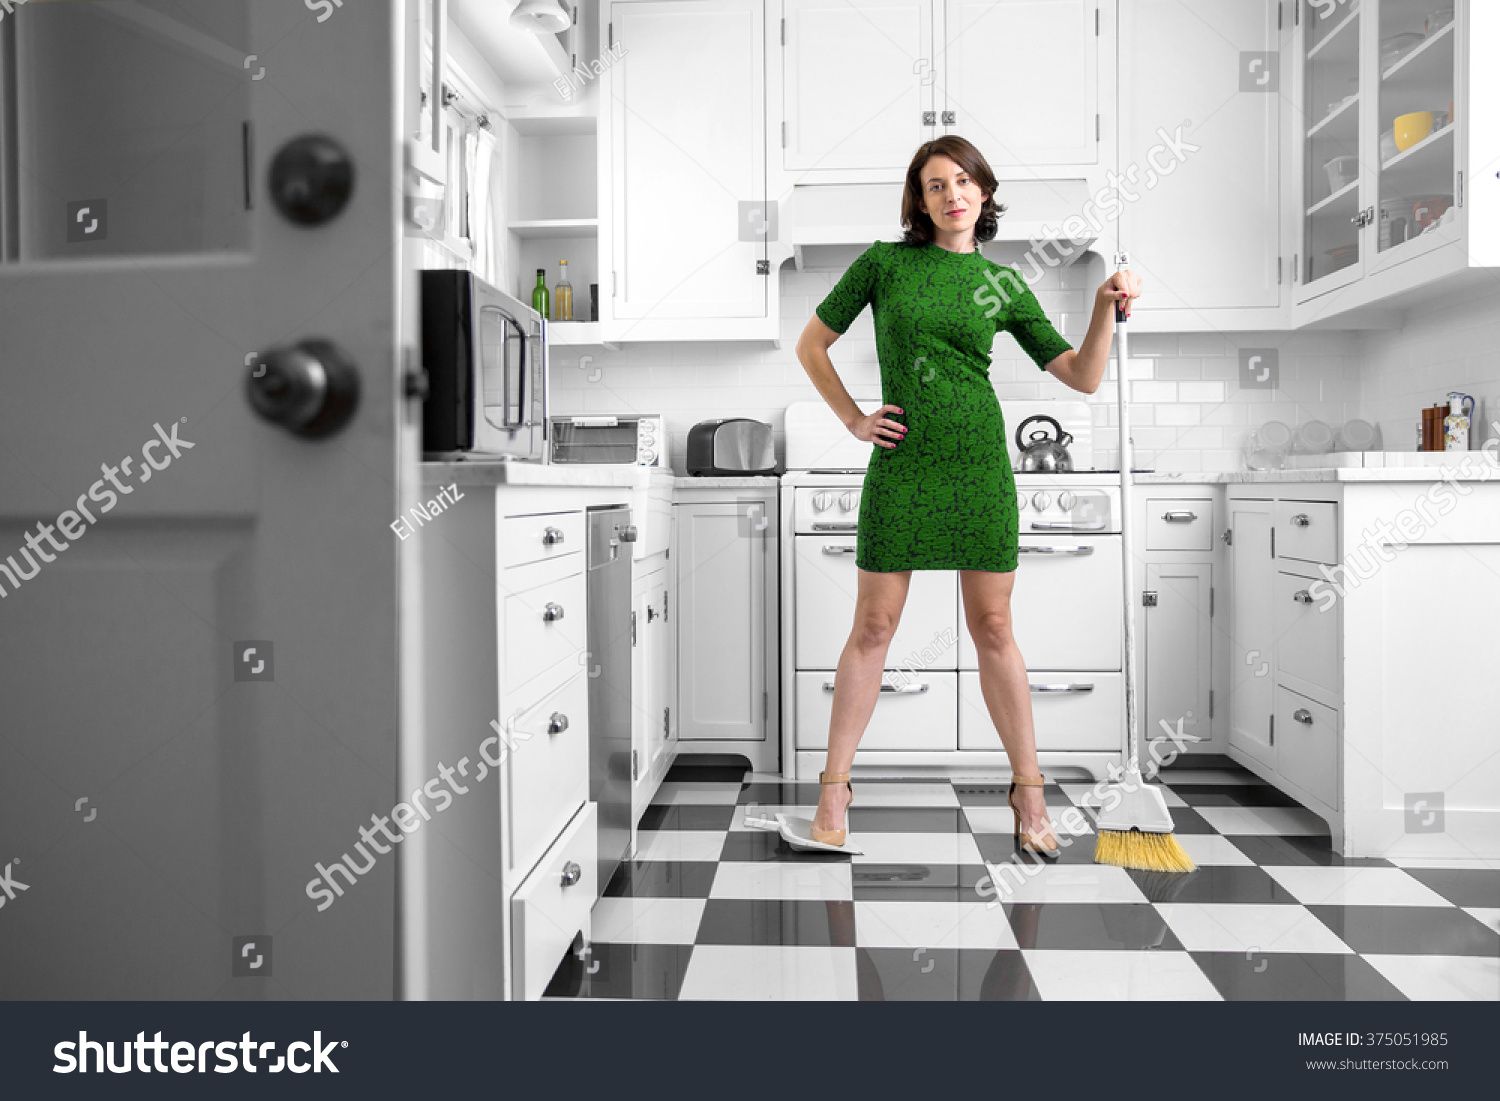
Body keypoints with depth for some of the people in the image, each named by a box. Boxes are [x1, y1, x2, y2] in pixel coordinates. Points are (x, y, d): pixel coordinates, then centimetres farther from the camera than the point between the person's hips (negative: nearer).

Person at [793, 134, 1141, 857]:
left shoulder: (1003, 284, 8)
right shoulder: (883, 262, 5)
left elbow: (1082, 377, 7)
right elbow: (810, 345, 11)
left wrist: (1106, 307, -8)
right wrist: (853, 419, 1)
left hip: (980, 463, 1)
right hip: (900, 466, -1)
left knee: (993, 628, 5)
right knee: (873, 629, 2)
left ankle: (1028, 791, 17)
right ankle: (833, 790, 14)